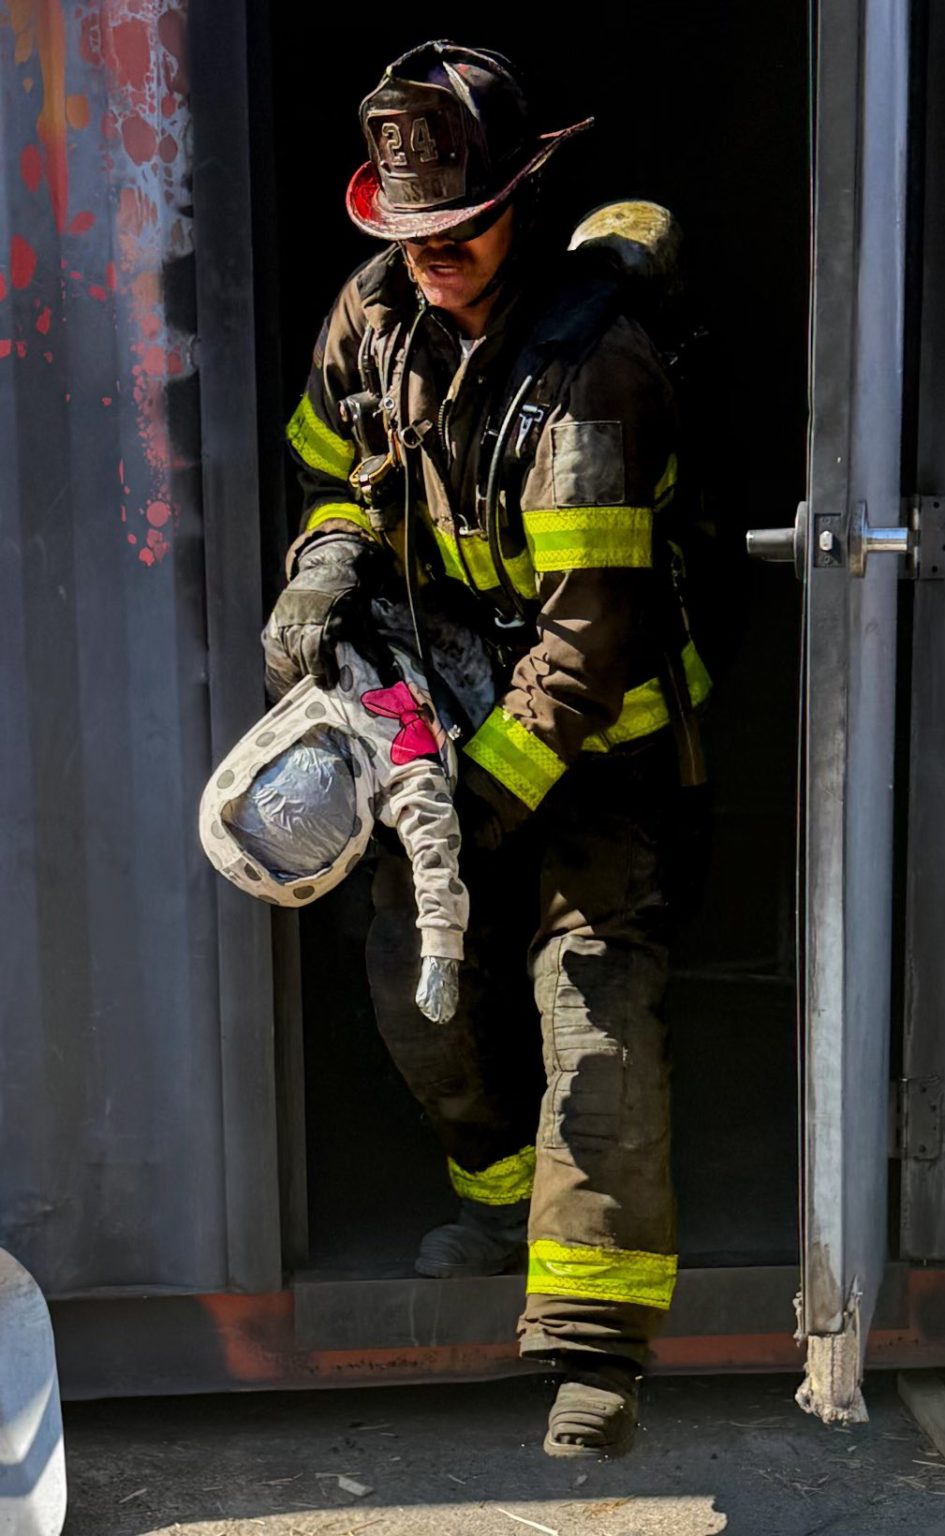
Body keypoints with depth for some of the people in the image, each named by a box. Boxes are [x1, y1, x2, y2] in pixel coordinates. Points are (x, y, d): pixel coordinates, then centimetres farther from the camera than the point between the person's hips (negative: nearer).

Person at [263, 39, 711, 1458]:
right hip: (452, 694, 7)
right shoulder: (374, 312, -4)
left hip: (592, 720, -7)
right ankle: (508, 1186, 36)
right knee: (413, 970, 10)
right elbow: (331, 466, 13)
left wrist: (496, 790, -26)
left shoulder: (596, 365, -26)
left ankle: (595, 1342, -9)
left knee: (596, 992, -13)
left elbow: (591, 625, -27)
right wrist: (324, 559, -9)